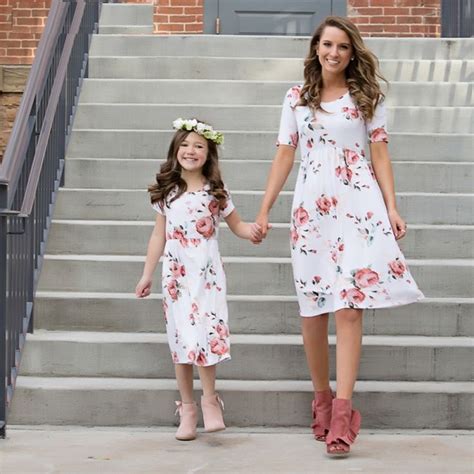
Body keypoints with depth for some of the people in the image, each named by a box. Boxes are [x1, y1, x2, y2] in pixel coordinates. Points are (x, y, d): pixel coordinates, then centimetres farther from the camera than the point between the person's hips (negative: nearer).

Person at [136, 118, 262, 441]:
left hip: (207, 273, -2)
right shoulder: (166, 193, 7)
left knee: (206, 333, -12)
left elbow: (236, 224, 9)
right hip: (176, 273, 2)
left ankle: (210, 399, 6)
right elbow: (159, 236, 11)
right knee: (180, 339, 4)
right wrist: (147, 275, 10)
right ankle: (187, 407, 12)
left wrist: (250, 230, -14)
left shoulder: (216, 193, 2)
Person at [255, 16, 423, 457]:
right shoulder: (297, 98, 11)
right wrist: (263, 211, 6)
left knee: (349, 306, -11)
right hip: (310, 206, 2)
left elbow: (380, 155, 5)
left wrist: (392, 209, -4)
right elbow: (284, 156, 11)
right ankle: (322, 398, 19)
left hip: (359, 204, -2)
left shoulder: (367, 97, 7)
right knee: (312, 309, 4)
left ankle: (342, 410, -13)